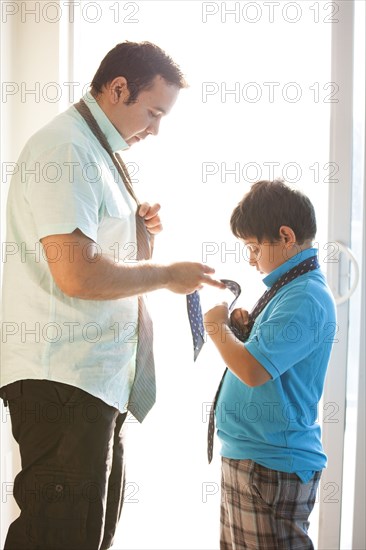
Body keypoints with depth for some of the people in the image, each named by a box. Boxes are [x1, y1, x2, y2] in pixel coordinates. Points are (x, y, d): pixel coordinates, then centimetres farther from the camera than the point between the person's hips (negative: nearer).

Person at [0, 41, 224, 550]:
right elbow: (77, 274, -24)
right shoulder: (66, 148, -14)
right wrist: (167, 275, -12)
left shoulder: (97, 151, 18)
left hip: (100, 375, 10)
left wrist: (135, 226, 9)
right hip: (62, 379, -10)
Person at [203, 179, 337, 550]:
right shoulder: (288, 288, 13)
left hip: (272, 465, -10)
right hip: (249, 453, 10)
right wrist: (244, 330, 5)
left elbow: (253, 371, -28)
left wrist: (217, 327, -12)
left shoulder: (304, 299, -19)